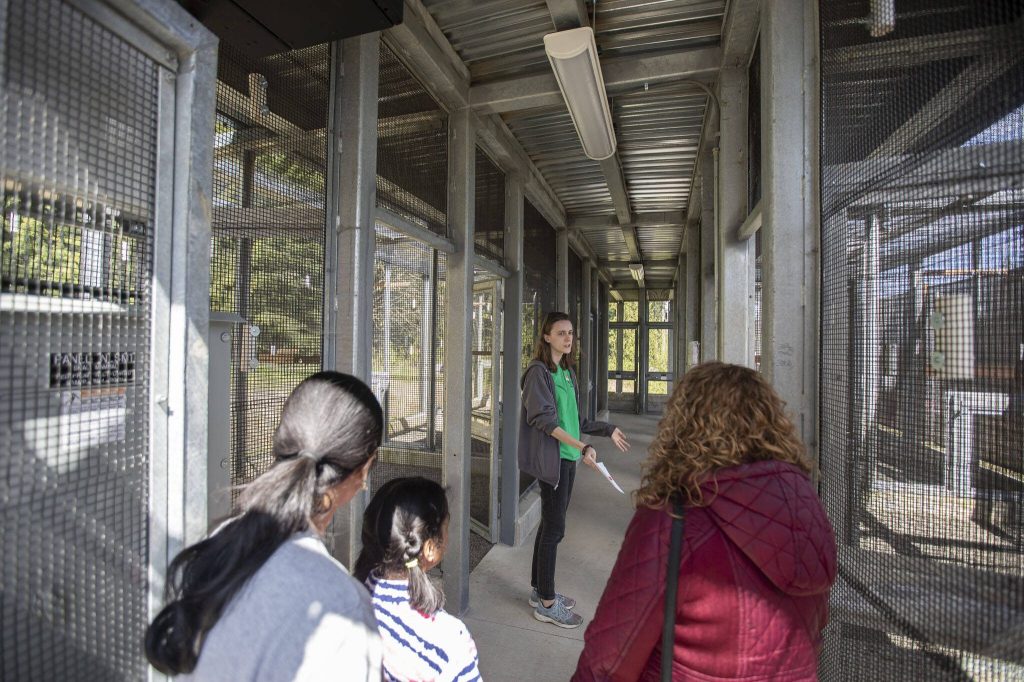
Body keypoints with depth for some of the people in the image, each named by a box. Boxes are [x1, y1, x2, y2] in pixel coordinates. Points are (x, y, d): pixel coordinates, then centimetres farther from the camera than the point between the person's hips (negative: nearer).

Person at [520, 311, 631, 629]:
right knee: (554, 528, 1)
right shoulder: (538, 371, -13)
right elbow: (544, 419, -22)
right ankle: (546, 603, 18)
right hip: (551, 459, -8)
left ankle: (540, 590, 33)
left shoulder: (567, 372, 13)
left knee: (550, 525, 17)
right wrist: (581, 446, -30)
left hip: (567, 459, 8)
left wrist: (608, 430, 23)